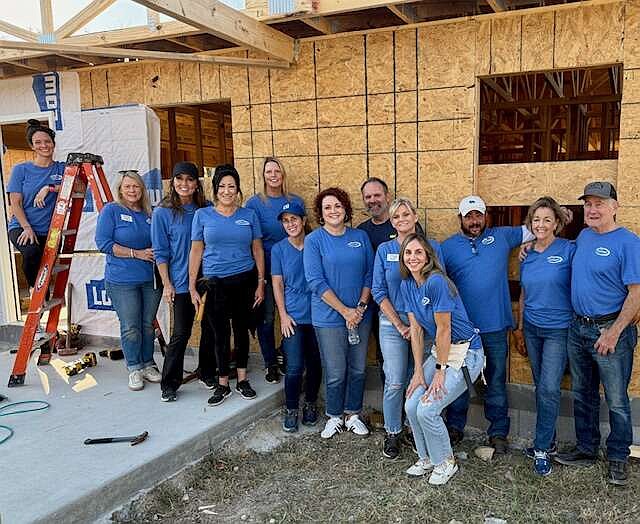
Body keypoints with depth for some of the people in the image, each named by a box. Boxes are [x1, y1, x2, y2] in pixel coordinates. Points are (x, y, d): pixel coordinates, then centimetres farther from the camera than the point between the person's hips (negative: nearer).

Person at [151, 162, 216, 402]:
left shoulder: (207, 209, 4)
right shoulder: (162, 212, -3)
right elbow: (160, 252, -2)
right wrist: (167, 284, -7)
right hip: (182, 282, -3)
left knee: (210, 328, 11)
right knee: (181, 333, -1)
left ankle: (207, 373, 30)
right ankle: (169, 384, 13)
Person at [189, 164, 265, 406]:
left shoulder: (249, 215, 3)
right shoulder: (202, 215, 1)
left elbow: (257, 249, 6)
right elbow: (196, 251, 2)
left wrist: (260, 283, 2)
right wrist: (192, 287, -1)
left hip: (245, 280, 1)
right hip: (215, 283, -1)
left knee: (242, 330, 10)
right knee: (220, 334, 6)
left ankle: (242, 379, 25)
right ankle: (222, 384, 20)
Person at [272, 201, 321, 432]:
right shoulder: (279, 249, 1)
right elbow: (277, 284, 2)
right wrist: (283, 315, -5)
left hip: (316, 315, 1)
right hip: (293, 317, -1)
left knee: (315, 365, 10)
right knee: (295, 367, -5)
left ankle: (310, 404, 31)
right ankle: (291, 409, 14)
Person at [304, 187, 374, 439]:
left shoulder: (360, 237, 5)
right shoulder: (314, 240, -6)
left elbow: (370, 274, 6)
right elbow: (316, 282, -12)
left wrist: (361, 306, -7)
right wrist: (345, 311, -14)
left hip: (360, 315, 4)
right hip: (329, 318, -3)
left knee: (358, 369, 12)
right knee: (335, 373, 4)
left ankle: (353, 414, 31)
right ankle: (334, 417, 26)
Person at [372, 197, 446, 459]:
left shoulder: (432, 247, 1)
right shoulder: (384, 250, 1)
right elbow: (378, 291, -1)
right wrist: (399, 324, -7)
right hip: (392, 323, 0)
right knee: (395, 383, 1)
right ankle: (392, 433, 19)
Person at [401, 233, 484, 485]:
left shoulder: (436, 282, -24)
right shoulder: (407, 285, 1)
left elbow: (444, 330, -20)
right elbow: (416, 330, 3)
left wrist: (440, 372, -14)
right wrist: (419, 371, 1)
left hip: (465, 352, -7)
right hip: (440, 351, 7)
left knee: (427, 410, -13)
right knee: (411, 405, -1)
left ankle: (445, 462, 13)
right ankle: (427, 457, 23)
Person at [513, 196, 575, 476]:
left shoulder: (569, 250, -9)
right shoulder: (527, 256, 7)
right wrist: (519, 329, 15)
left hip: (559, 329, -5)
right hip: (532, 328, 5)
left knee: (549, 388, -6)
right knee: (540, 386, 12)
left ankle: (542, 448, 7)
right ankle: (548, 440, 27)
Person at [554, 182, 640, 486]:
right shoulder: (583, 237, 9)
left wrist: (613, 332, -19)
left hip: (610, 330, -7)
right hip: (578, 328, 7)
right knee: (582, 395, 17)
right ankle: (586, 449, 32)